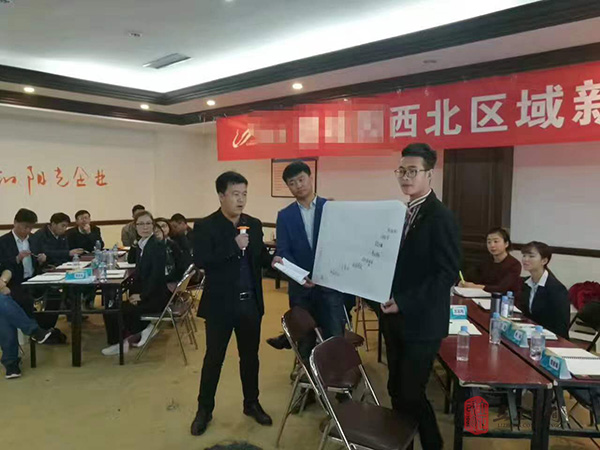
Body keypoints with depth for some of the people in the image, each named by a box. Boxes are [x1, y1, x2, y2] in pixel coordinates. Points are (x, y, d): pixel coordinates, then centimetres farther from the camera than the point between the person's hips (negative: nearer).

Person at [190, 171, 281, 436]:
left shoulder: (254, 224, 4)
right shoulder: (205, 226, -10)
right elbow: (200, 261, -21)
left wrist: (272, 260, -10)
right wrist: (235, 246, -25)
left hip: (251, 303, 4)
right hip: (220, 304, -4)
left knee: (250, 356, 17)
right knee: (213, 358, 11)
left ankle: (251, 404, 37)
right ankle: (204, 409, 30)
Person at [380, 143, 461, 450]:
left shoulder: (441, 217, -14)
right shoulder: (401, 213, 10)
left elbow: (447, 274, -19)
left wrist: (404, 302, -22)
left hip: (420, 321, -7)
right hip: (395, 317, 8)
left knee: (411, 393, 3)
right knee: (396, 389, 17)